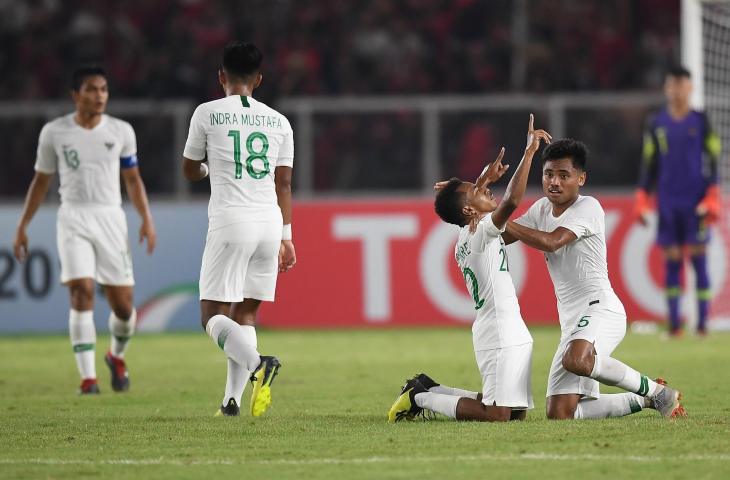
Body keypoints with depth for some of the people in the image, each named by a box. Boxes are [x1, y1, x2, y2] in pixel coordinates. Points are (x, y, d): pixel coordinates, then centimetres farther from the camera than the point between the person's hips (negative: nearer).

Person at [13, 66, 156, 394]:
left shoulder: (121, 131, 6)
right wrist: (22, 226, 10)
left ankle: (117, 356, 32)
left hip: (110, 217, 2)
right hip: (73, 217, -2)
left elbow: (132, 179, 15)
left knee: (123, 304, 0)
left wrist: (146, 219, 4)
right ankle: (88, 377, -16)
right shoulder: (54, 132, 2)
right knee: (82, 292, -18)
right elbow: (41, 181, 12)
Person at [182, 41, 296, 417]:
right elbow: (284, 184, 12)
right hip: (270, 221, 4)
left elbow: (190, 172, 14)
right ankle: (232, 400, 5)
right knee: (246, 313, 12)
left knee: (213, 315, -2)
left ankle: (258, 364, -30)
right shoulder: (278, 121, 10)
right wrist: (286, 237, 17)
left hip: (230, 221, -4)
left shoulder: (207, 114, 1)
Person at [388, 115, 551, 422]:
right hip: (501, 333, -10)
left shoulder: (464, 238, 13)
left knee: (516, 413, 14)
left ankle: (430, 391, 18)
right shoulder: (482, 233, -13)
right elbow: (511, 201, -29)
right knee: (497, 415, -14)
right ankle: (422, 398, -4)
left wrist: (484, 180, 30)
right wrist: (529, 152, -24)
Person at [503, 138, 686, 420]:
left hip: (601, 308, -8)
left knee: (576, 360, -42)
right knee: (560, 415, -2)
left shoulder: (588, 207, -8)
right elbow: (502, 237, 20)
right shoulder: (542, 209, 17)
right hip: (571, 320, 8)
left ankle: (654, 391, -20)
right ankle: (641, 400, 18)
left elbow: (551, 242, -22)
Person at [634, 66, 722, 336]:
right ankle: (674, 323, 3)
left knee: (699, 261, -5)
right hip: (668, 203, 2)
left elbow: (712, 161, 3)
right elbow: (649, 165, 12)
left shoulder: (701, 122, 4)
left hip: (696, 203, -2)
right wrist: (642, 201, 6)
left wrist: (712, 200, -6)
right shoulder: (656, 124, 9)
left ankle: (702, 322, -3)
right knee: (671, 263, 0)